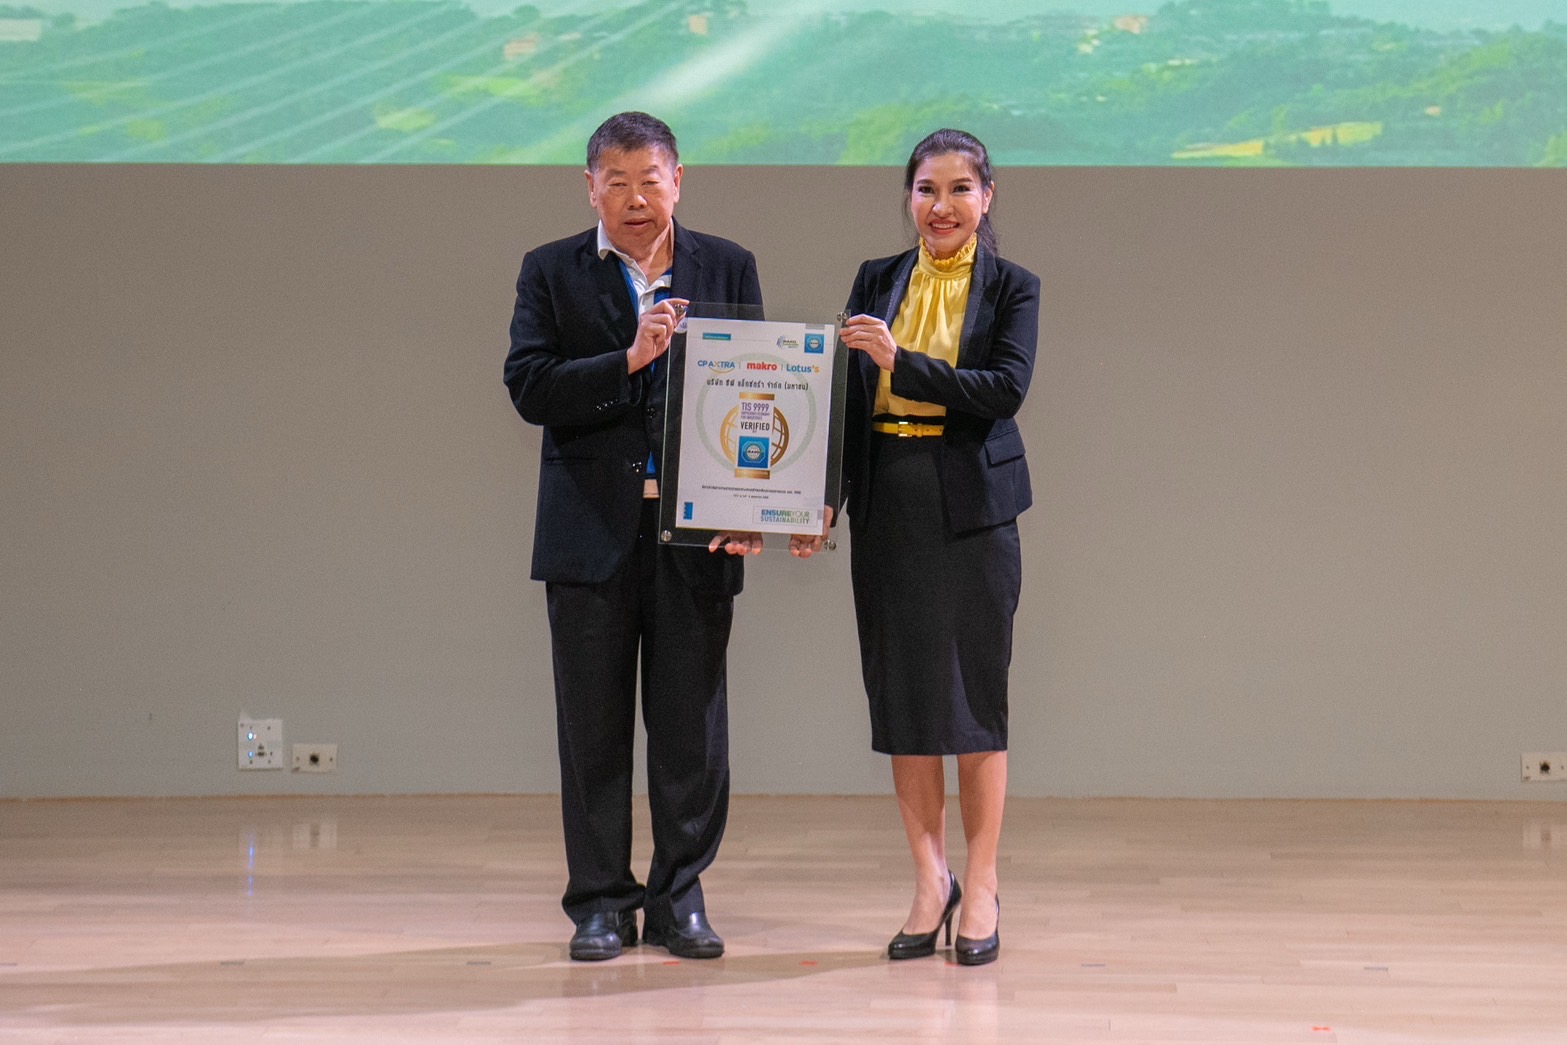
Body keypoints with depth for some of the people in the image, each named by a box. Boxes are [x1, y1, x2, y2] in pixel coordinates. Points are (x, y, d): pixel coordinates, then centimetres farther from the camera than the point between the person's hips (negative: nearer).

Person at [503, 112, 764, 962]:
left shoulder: (727, 269, 8)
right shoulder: (551, 272, 5)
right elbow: (529, 389, -6)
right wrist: (630, 359, -18)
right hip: (593, 531, -1)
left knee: (692, 724, 3)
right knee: (594, 724, 4)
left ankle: (679, 897, 14)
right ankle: (600, 902, 12)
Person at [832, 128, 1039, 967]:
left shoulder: (1010, 288, 2)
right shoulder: (877, 282, 10)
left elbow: (1006, 389, -12)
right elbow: (846, 396, 8)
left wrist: (902, 362, -19)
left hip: (971, 509, -3)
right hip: (887, 508, 3)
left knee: (975, 692, 1)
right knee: (901, 693, 5)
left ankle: (980, 887, 9)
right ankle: (929, 880, 16)